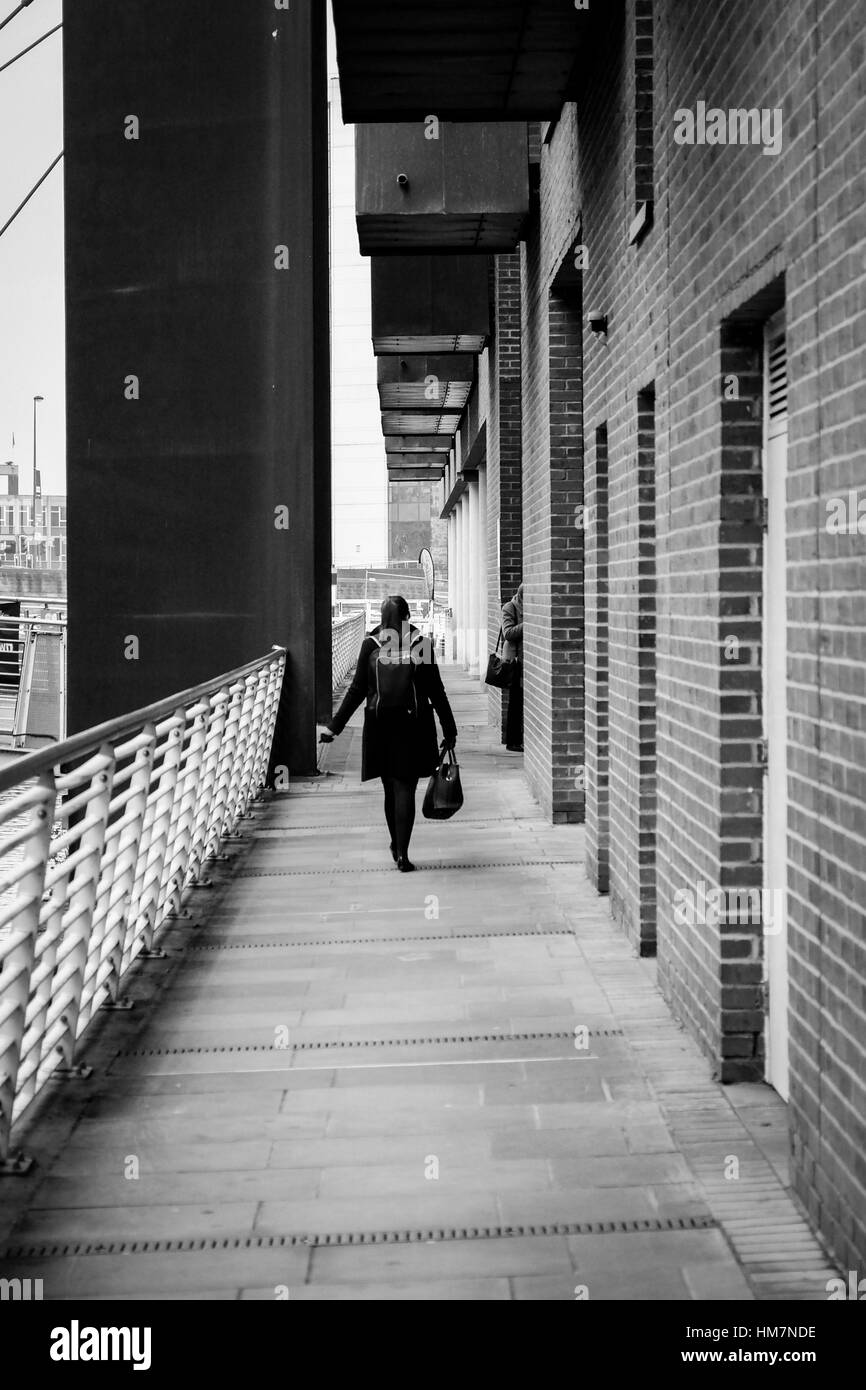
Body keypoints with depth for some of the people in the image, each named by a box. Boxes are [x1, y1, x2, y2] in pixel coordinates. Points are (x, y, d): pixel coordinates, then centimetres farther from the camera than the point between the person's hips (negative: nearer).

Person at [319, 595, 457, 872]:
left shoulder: (370, 645, -2)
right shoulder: (420, 645, -3)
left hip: (379, 725, 1)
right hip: (413, 725, -1)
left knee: (391, 788, 7)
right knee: (405, 787, 4)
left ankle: (396, 846, 15)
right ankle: (402, 853, 5)